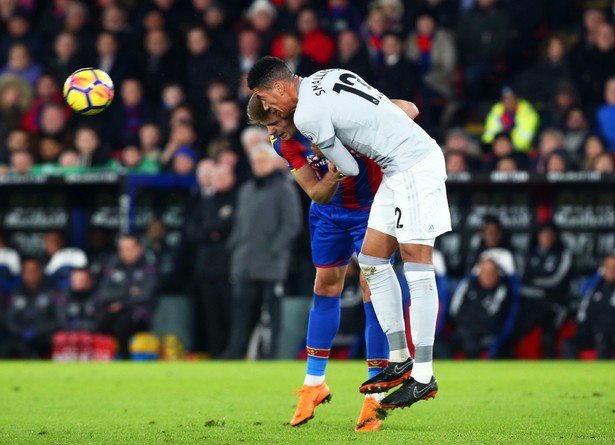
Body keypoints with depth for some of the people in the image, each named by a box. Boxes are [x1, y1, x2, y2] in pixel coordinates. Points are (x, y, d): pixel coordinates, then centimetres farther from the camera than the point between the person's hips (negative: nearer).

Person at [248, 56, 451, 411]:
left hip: (414, 166, -10)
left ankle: (424, 375, -8)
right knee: (372, 262, 10)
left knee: (418, 270, -9)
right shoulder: (328, 76, 11)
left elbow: (350, 169, -7)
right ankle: (400, 359, 12)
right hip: (401, 168, 10)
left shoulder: (307, 115, -15)